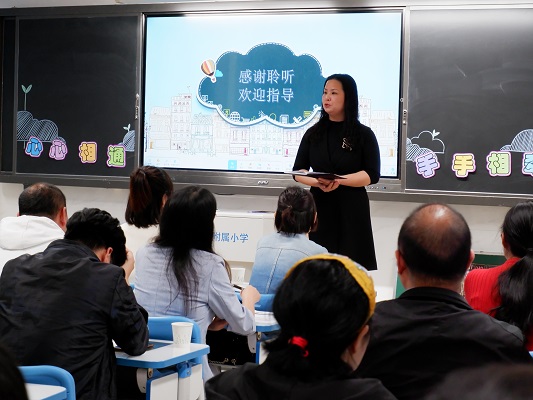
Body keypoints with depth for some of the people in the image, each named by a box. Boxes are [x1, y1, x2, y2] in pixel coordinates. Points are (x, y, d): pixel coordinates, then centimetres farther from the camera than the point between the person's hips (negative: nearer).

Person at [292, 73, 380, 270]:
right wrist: (317, 182, -13)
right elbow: (298, 171, 9)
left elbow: (372, 174, -4)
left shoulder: (363, 134, 2)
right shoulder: (313, 133, 11)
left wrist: (339, 180, -18)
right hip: (320, 208, 3)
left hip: (352, 210, -2)